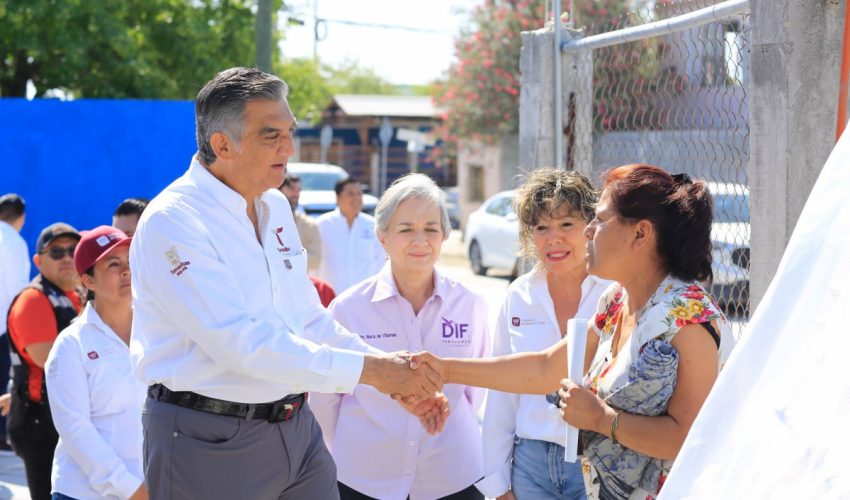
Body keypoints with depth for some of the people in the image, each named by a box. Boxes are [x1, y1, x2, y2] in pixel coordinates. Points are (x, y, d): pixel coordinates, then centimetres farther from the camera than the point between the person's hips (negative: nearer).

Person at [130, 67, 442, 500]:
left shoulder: (276, 206, 9)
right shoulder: (172, 221, -17)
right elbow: (242, 342, -24)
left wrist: (393, 370, 1)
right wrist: (367, 369, -23)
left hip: (295, 427, 7)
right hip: (210, 442, -7)